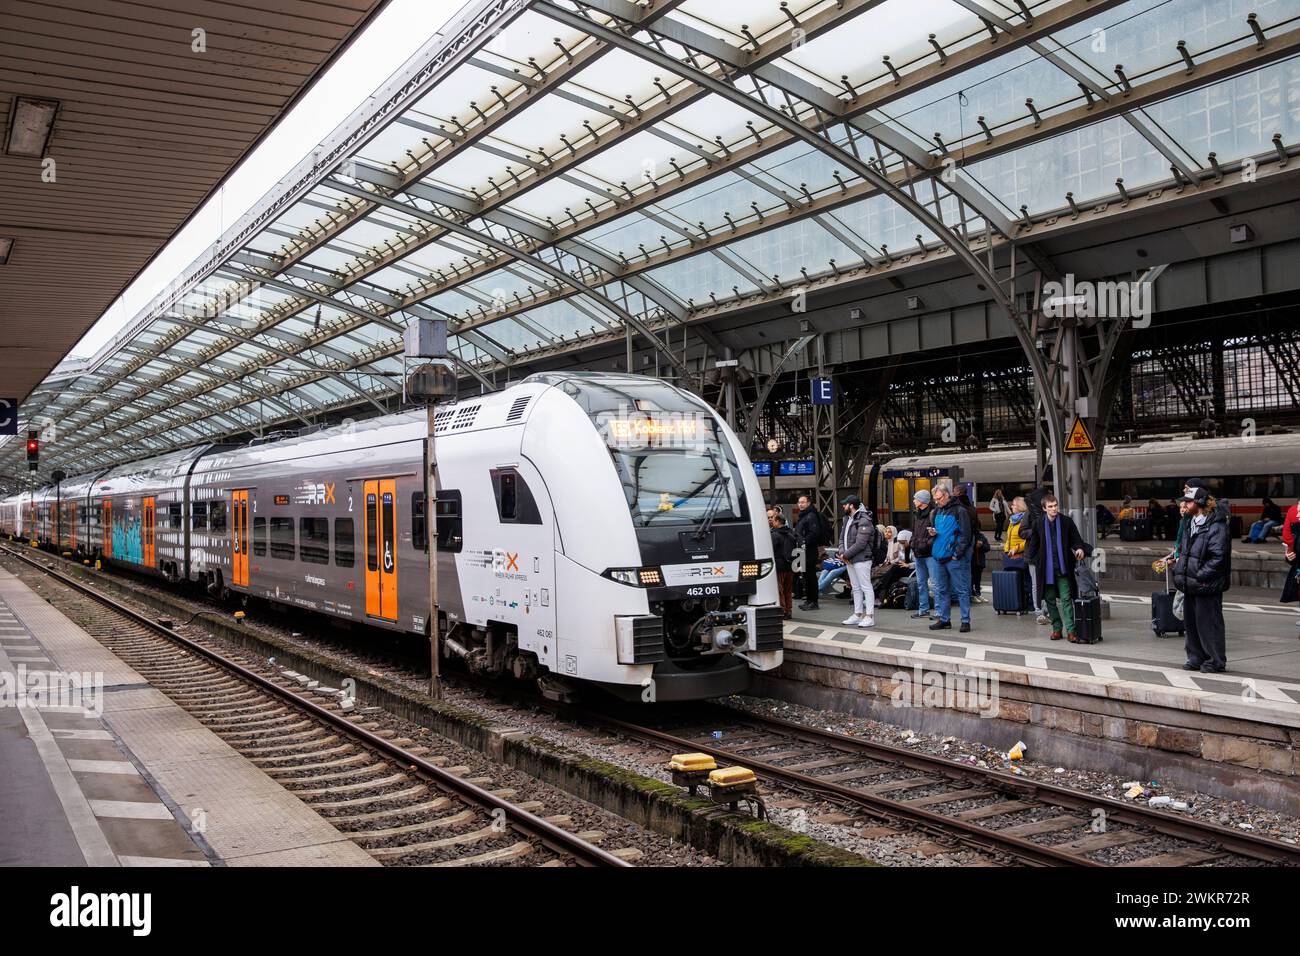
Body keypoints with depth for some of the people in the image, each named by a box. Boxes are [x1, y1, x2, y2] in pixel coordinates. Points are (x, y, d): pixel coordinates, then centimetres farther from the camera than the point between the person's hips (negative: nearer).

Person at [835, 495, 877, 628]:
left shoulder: (864, 521, -16)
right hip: (849, 560, 9)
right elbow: (842, 537, 15)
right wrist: (842, 552, -3)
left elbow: (860, 543, -22)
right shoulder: (848, 519, 14)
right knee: (856, 588, 15)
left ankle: (869, 616, -3)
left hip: (861, 559, -9)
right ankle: (858, 615, 22)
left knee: (866, 587, -5)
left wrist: (846, 555, -16)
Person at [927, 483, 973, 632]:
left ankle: (966, 620, 3)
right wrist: (933, 533, 3)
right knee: (941, 590, 11)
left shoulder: (959, 510, -8)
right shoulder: (937, 511, 13)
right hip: (938, 557, 7)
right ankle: (944, 619, 19)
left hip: (954, 558, -7)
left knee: (962, 591, -1)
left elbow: (965, 534, -11)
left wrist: (957, 554, -14)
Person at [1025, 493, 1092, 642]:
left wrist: (1080, 549, -16)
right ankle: (1057, 628, 19)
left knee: (1066, 599, -7)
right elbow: (1034, 544, 11)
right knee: (1050, 599, 8)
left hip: (1063, 568, -2)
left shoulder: (1066, 521, -1)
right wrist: (1032, 559, 2)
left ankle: (1070, 630, -8)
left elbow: (1076, 539, 4)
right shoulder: (1039, 524, 2)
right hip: (1046, 568, 2)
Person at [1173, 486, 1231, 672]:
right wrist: (1178, 570, 12)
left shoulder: (1216, 527, -16)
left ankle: (1216, 661, 10)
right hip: (1190, 584, 9)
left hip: (1207, 585, -9)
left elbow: (1218, 558, -20)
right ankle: (1196, 658, 25)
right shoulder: (1189, 523, 12)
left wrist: (1200, 576, -21)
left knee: (1208, 622, -2)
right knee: (1191, 621, 14)